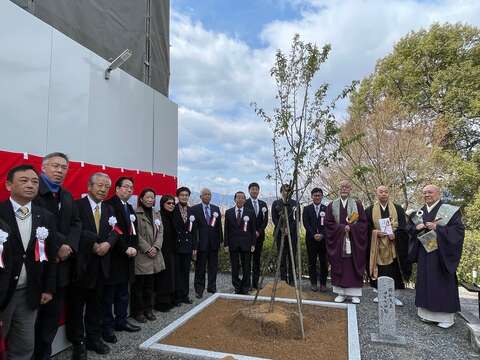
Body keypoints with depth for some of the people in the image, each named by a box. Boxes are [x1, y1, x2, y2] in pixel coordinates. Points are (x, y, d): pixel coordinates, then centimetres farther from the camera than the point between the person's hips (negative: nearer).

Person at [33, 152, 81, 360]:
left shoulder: (67, 196, 15)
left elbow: (76, 224, 7)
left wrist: (69, 245, -10)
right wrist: (58, 245, -19)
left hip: (61, 264, 7)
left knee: (54, 315, 16)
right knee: (31, 316, 7)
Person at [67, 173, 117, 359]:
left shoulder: (109, 209, 10)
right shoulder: (77, 205, -6)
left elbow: (114, 231, 3)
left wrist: (108, 243, -16)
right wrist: (94, 243, -17)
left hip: (101, 263, 5)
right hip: (81, 262, -5)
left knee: (96, 303, 15)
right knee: (77, 304, 8)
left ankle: (94, 338, 29)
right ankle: (78, 342, 23)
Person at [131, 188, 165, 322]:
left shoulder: (157, 214, 13)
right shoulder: (136, 214, -8)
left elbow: (160, 232, 8)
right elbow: (136, 234, -12)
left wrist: (156, 247, -7)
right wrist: (147, 248, -15)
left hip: (154, 255, 6)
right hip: (141, 255, -6)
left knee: (150, 284, 14)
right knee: (138, 285, 4)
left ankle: (148, 309, 26)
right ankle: (138, 311, 18)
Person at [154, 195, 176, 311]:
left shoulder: (172, 217, 10)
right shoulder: (158, 216, -13)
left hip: (171, 251, 7)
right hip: (161, 251, -7)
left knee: (170, 275, 13)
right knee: (162, 276, 1)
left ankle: (170, 300, 24)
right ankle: (161, 302, 13)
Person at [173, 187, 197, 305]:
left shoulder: (192, 211, 6)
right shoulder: (173, 210, -5)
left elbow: (194, 231, 7)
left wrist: (194, 247, 4)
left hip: (188, 246, 4)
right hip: (176, 246, -3)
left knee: (186, 272, 12)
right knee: (176, 272, 5)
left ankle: (185, 295, 24)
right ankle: (177, 296, 18)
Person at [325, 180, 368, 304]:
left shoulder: (357, 204, 4)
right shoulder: (332, 205, 5)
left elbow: (363, 222, 0)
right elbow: (328, 223, -1)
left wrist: (351, 227, -14)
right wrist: (342, 227, -13)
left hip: (354, 242, -1)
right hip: (338, 242, 1)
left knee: (354, 267, 3)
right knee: (339, 267, 4)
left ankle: (355, 294, 13)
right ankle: (341, 293, 13)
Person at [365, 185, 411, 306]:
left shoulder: (398, 209, 6)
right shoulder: (369, 210, 4)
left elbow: (403, 227, -1)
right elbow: (367, 228, 2)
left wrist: (395, 233, -18)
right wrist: (375, 232, -17)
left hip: (394, 245, 0)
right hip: (377, 246, 0)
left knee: (394, 271, 4)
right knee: (380, 271, 5)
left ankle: (394, 295, 16)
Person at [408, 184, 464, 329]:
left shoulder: (450, 210, -6)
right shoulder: (419, 212, 10)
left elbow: (459, 230, -11)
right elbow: (410, 229, 13)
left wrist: (437, 228, -20)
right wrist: (417, 227, -9)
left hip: (441, 253, -5)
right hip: (424, 253, 5)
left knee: (443, 283, 2)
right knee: (425, 282, 10)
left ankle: (447, 316, 14)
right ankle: (428, 312, 21)